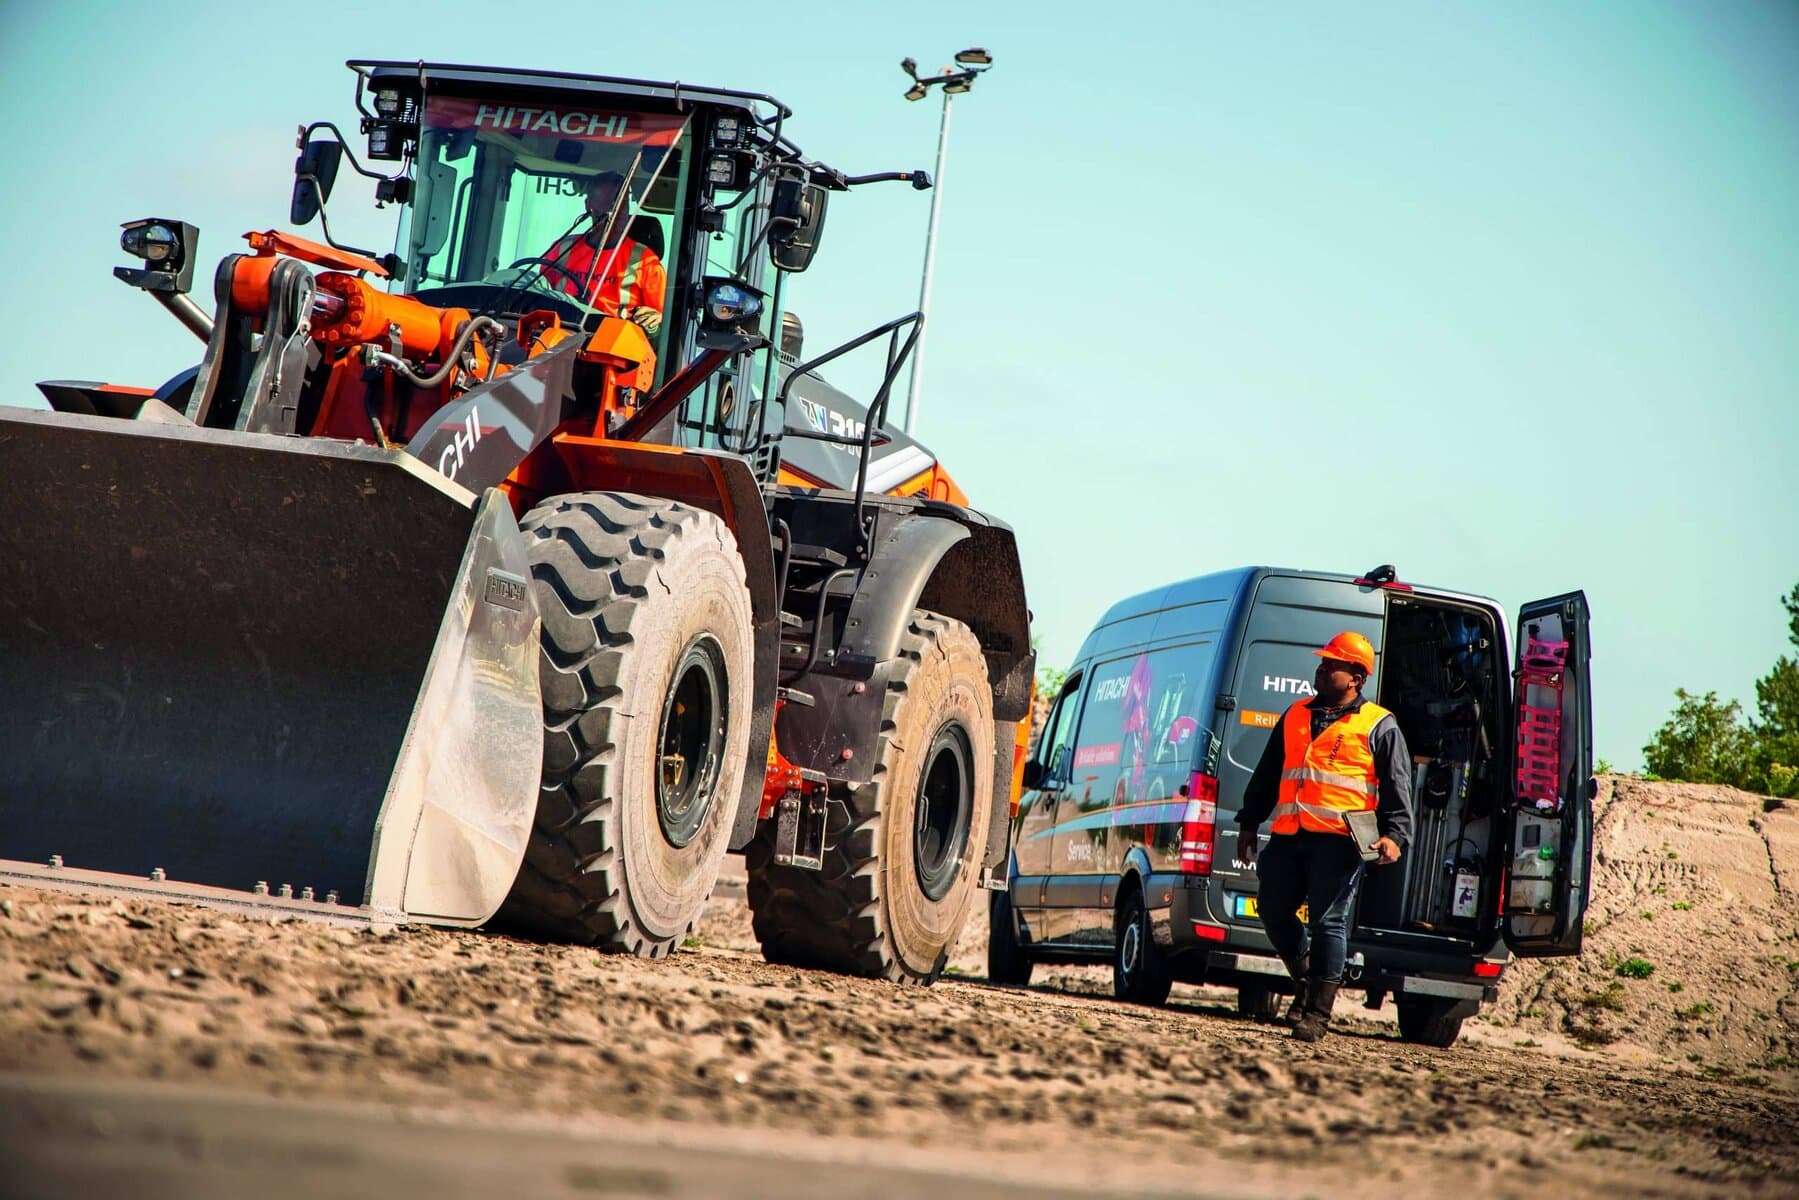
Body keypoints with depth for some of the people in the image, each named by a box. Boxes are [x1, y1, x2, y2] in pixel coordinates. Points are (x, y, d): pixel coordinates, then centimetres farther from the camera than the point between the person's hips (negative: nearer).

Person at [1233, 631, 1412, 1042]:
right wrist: (1249, 823, 24)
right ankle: (1307, 983, 25)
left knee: (1328, 922, -7)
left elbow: (1398, 788, 1)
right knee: (1272, 911, 5)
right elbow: (1266, 776, 26)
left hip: (1338, 840, -6)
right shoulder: (1295, 716, 20)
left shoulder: (1379, 727, 5)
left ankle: (1318, 1012, -3)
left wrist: (1394, 835, -12)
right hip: (1288, 837, 6)